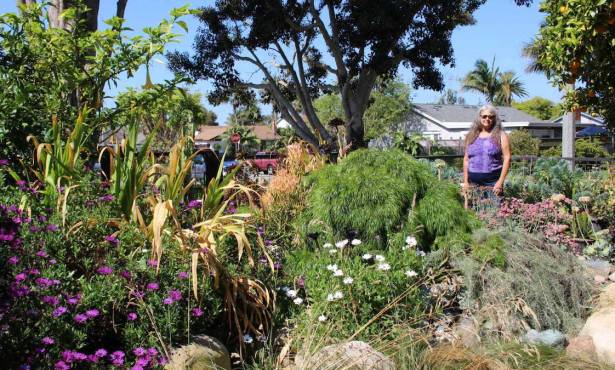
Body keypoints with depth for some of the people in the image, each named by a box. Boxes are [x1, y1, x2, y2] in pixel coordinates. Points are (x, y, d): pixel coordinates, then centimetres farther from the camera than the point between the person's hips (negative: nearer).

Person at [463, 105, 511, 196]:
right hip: (473, 183, 3)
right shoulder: (471, 136, 12)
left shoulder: (500, 135, 3)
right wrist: (465, 181, 7)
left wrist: (500, 181, -11)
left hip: (492, 182, -3)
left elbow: (507, 158, -3)